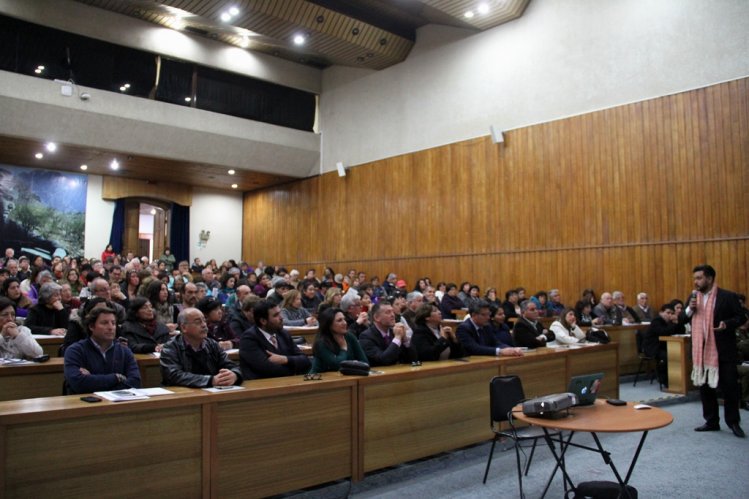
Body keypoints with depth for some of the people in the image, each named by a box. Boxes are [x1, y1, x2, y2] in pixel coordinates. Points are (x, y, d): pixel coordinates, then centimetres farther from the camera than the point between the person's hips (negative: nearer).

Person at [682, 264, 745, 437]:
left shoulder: (728, 296, -6)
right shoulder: (693, 297, 9)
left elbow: (741, 317, -4)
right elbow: (683, 319, 12)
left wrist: (727, 324, -23)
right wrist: (689, 310, -8)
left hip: (724, 350, -5)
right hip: (701, 350, 5)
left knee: (730, 386, 2)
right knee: (704, 386, 11)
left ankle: (733, 422, 18)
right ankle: (711, 421, 23)